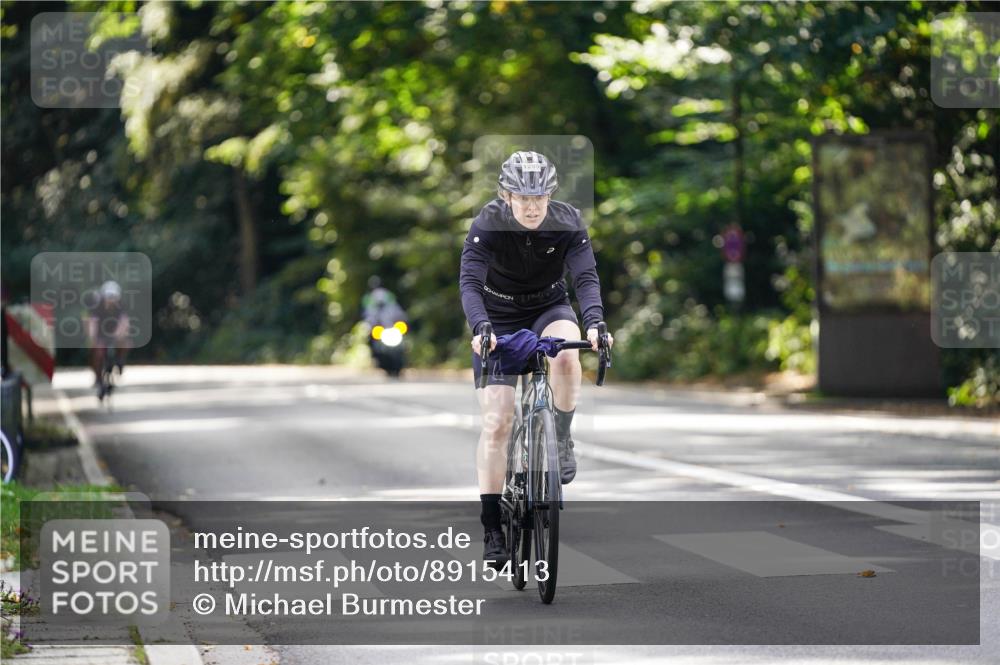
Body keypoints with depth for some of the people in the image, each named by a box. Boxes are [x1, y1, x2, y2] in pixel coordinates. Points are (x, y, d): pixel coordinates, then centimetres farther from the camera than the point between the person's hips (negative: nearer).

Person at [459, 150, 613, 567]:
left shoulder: (567, 223, -19)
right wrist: (480, 327, -50)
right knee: (496, 424, -10)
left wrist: (594, 322, -46)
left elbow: (586, 277, -27)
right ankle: (492, 528, -3)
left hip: (549, 310, 1)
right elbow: (470, 281, -32)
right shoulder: (488, 224, -23)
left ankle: (560, 440, -11)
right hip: (499, 321, -1)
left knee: (566, 354, -36)